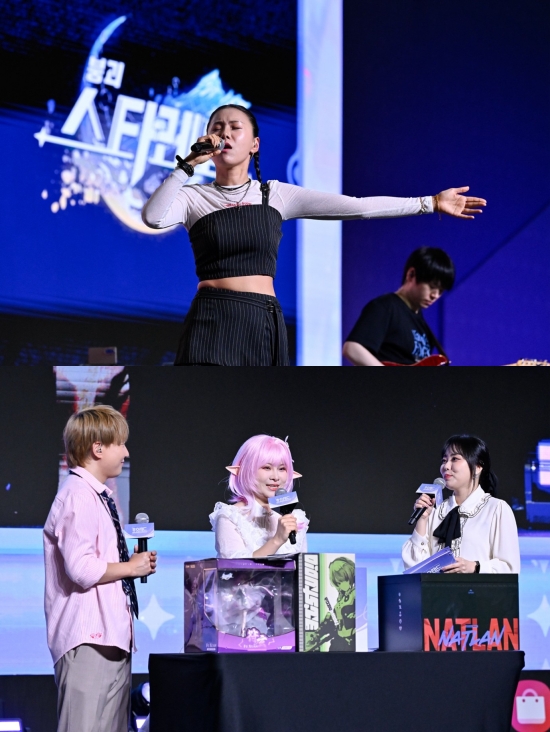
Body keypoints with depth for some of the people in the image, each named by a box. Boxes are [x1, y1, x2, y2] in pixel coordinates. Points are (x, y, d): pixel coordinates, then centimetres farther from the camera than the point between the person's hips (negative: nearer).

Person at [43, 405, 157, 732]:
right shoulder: (78, 497, -13)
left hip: (113, 637, 10)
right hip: (88, 642, -10)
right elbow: (81, 569, -23)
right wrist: (131, 567, -10)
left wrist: (136, 562, 10)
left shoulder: (101, 496, 18)